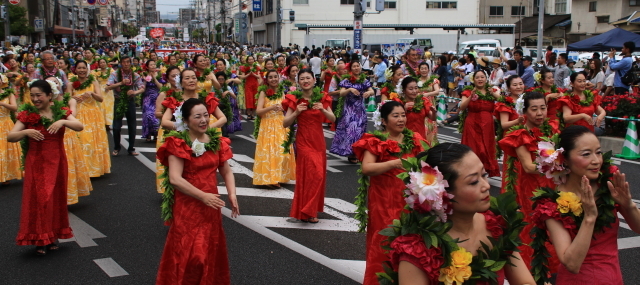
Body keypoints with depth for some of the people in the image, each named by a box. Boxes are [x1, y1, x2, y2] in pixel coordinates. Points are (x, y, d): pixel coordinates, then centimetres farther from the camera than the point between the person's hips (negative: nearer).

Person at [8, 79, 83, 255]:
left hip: (57, 161, 2)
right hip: (36, 162, -1)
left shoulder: (61, 111, 0)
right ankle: (40, 240, 10)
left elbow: (80, 127, -12)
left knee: (56, 198, 9)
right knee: (37, 199, -1)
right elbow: (10, 137, -8)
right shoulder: (27, 114, -4)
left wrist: (63, 121, -28)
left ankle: (53, 236, 24)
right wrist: (25, 132, -26)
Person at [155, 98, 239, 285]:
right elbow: (175, 179, -20)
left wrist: (232, 195, -8)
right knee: (186, 253, 1)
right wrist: (203, 196, -23)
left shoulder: (217, 141, 4)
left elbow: (226, 172, 9)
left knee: (210, 250, 13)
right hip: (187, 205, -5)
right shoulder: (178, 143, -12)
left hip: (211, 204, 5)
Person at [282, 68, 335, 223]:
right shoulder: (295, 99, -6)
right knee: (312, 174, -9)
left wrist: (323, 110, -20)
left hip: (319, 141, 4)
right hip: (304, 142, -4)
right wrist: (296, 112, -23)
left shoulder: (322, 98, 3)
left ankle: (313, 208, 25)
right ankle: (306, 212, 3)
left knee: (318, 175, 8)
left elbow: (333, 119, -3)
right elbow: (285, 123, -8)